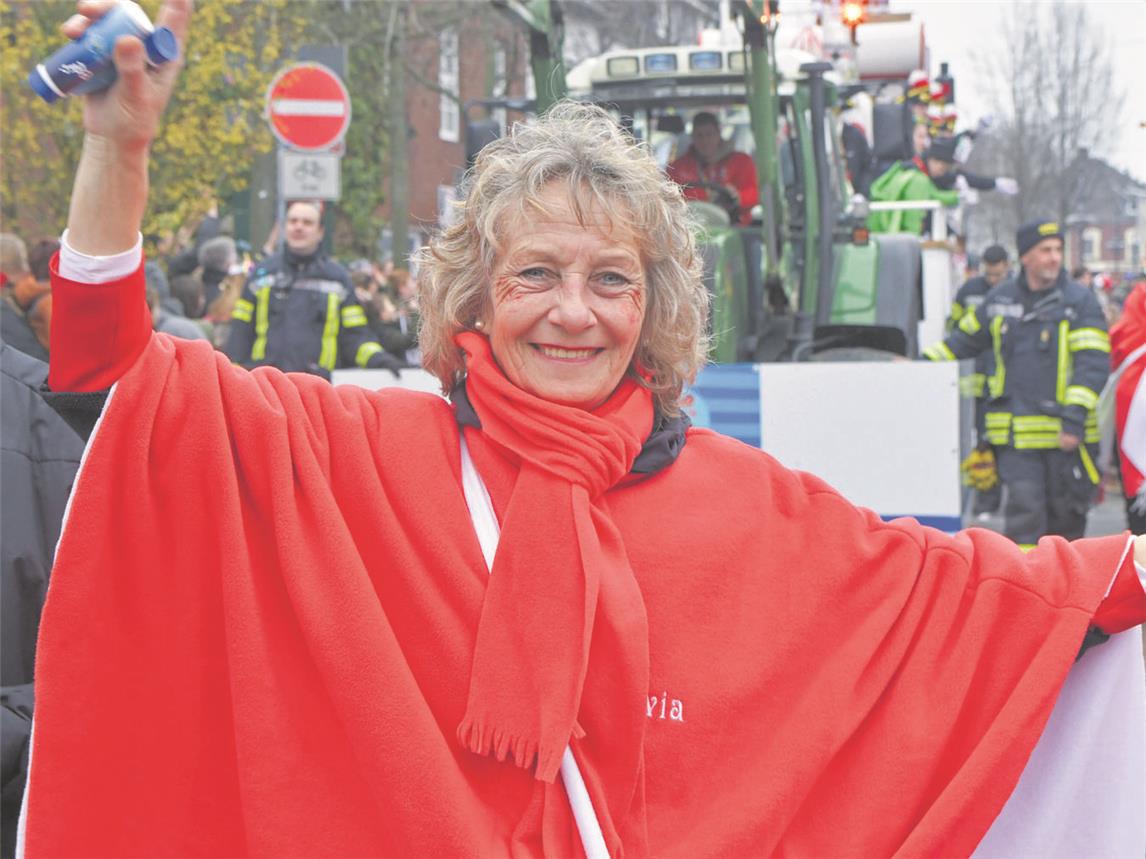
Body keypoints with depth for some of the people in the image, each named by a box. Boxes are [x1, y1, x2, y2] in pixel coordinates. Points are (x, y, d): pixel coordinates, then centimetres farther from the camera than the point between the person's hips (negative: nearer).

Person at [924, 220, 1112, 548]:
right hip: (1017, 433, 1)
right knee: (1024, 507, -7)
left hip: (1065, 434, -1)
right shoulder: (1000, 300, 9)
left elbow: (1093, 364, -9)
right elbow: (965, 339, 24)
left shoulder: (1080, 302, -2)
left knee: (1066, 512, 9)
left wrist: (1075, 418, -18)